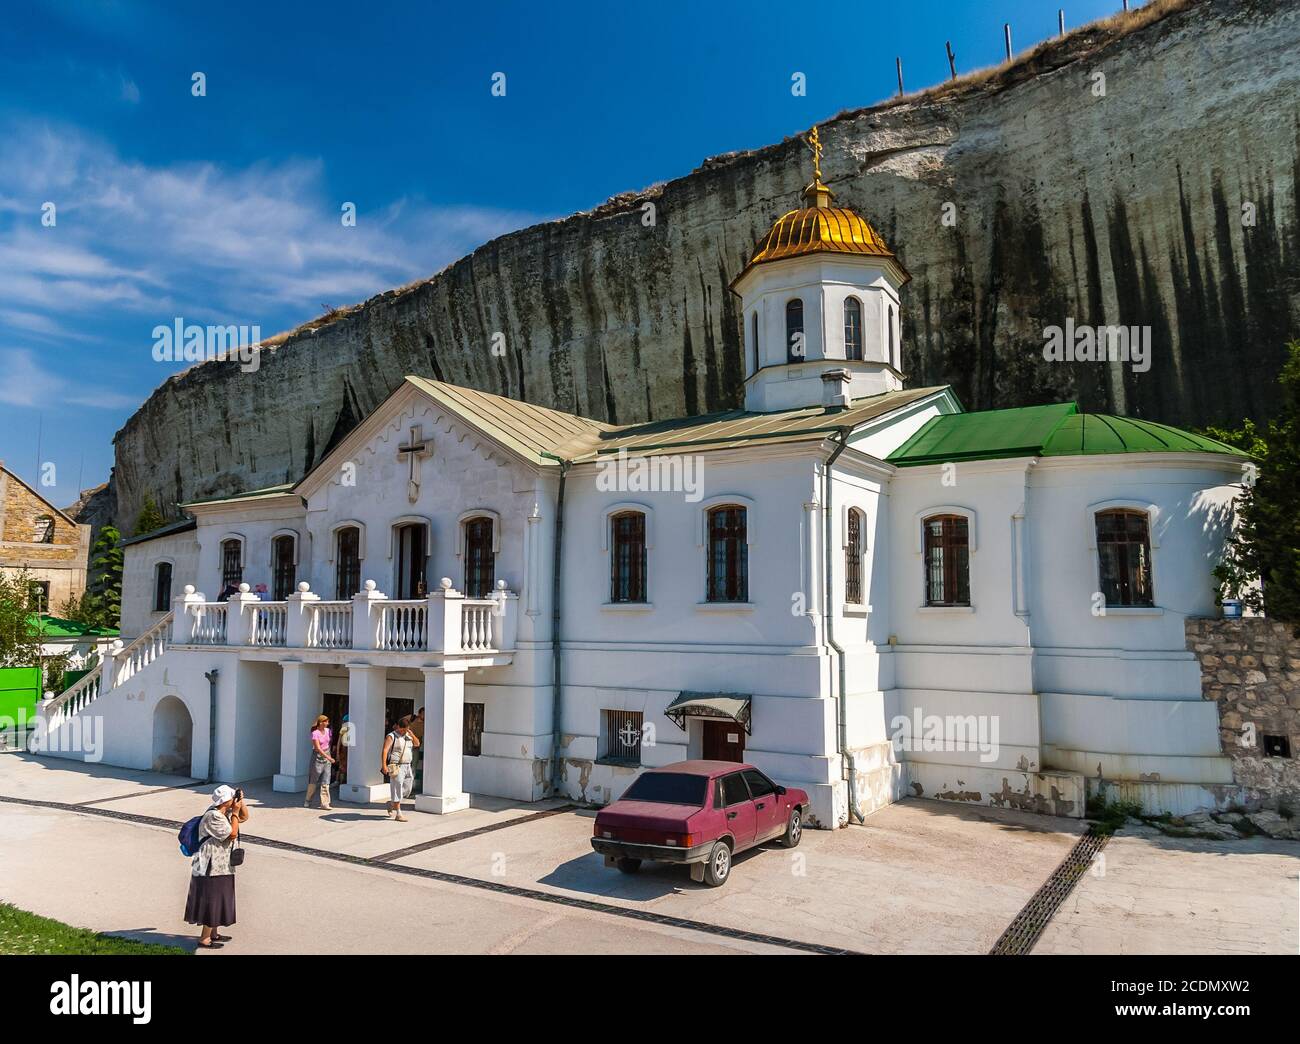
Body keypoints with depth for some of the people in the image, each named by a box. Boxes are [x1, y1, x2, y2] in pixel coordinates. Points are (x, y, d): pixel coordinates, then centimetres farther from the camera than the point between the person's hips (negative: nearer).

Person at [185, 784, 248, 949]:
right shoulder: (213, 816, -23)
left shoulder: (225, 812, 5)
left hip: (220, 866, 10)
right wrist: (235, 812, -17)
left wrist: (240, 803, 1)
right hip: (211, 867, -10)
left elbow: (244, 817, 16)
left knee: (217, 900, 18)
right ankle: (204, 938, 8)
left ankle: (213, 933, 31)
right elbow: (232, 834, -20)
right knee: (211, 901, -2)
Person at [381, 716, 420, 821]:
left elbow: (417, 744, 15)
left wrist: (411, 735, -2)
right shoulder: (391, 737, -8)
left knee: (406, 789, 11)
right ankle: (398, 814, 0)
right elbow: (385, 750, -17)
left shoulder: (407, 736, 14)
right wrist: (384, 765, -27)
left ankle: (391, 803, 32)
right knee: (397, 789, -4)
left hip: (407, 766, 7)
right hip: (396, 767, -7)